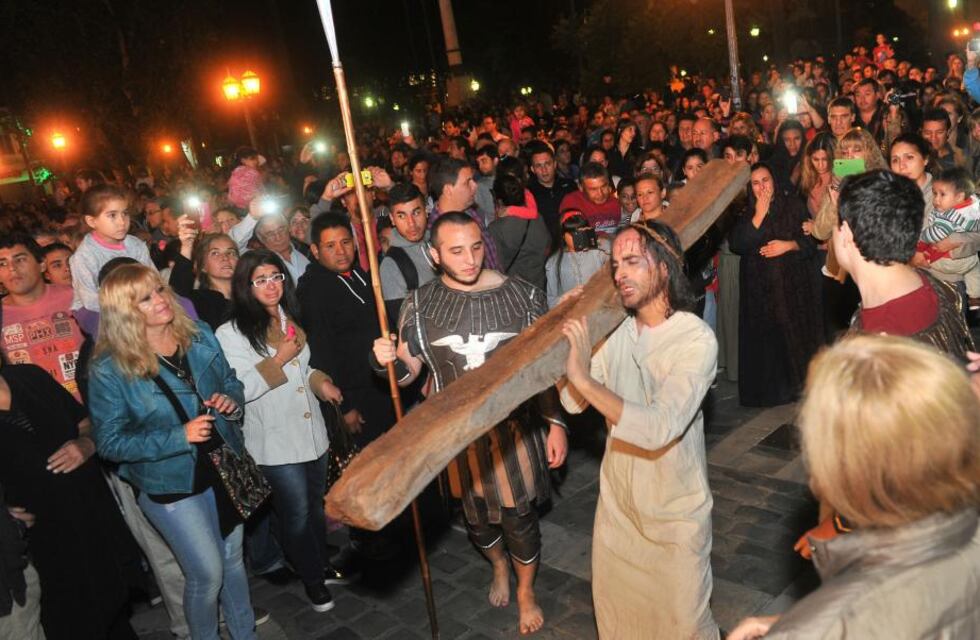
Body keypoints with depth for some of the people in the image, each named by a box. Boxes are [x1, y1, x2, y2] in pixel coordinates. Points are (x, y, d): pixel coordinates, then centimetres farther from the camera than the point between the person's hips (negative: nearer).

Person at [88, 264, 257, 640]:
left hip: (225, 466, 5)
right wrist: (178, 437, -26)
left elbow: (230, 381, 10)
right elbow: (109, 442, -15)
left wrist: (231, 400, -14)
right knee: (208, 573, 3)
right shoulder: (109, 369, -17)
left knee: (233, 558, 20)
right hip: (171, 483, -5)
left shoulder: (199, 335, -4)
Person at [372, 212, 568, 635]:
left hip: (513, 425, -1)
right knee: (476, 516, 19)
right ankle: (498, 567, 53)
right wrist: (389, 361, -23)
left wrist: (556, 424, -4)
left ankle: (526, 592, 39)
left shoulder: (521, 295, -10)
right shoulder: (420, 304, -7)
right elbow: (409, 371, -1)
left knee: (519, 516, 9)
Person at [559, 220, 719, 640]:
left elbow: (659, 428, -35)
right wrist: (566, 337, -18)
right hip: (617, 502, 6)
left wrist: (585, 377, -37)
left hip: (675, 512, -5)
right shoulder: (617, 329, -4)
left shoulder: (696, 339, -23)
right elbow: (573, 402, -8)